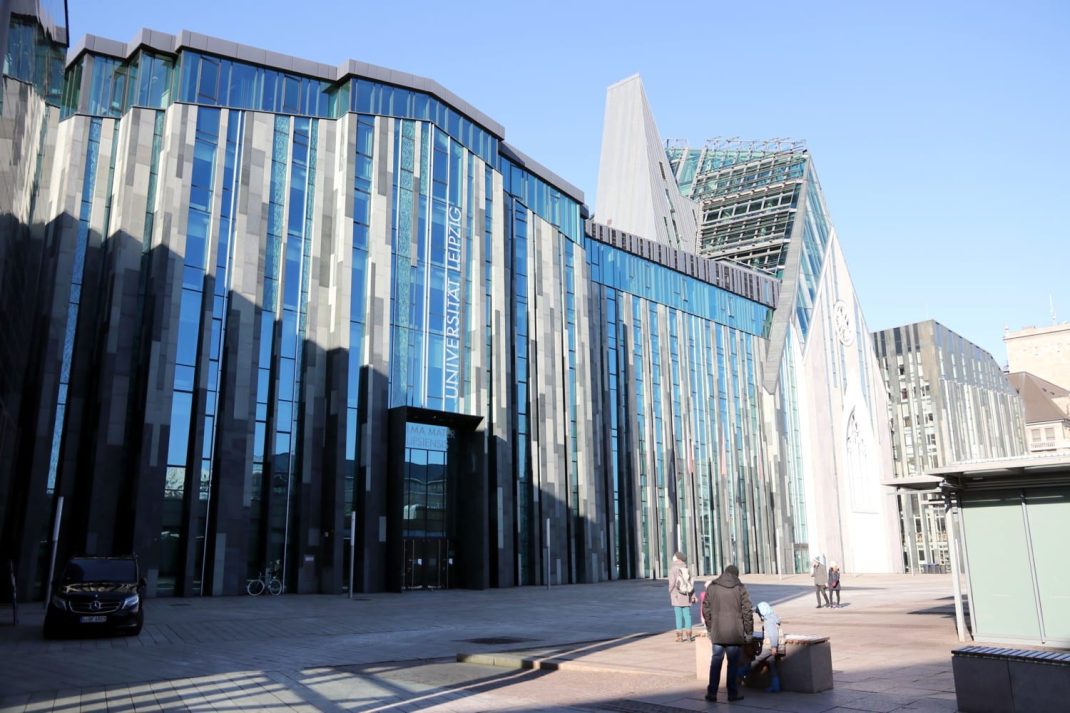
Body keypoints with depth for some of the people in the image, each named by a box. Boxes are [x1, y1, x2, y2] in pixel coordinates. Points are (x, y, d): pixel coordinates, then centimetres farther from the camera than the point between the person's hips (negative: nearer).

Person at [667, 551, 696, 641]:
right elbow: (691, 583, 3)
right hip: (686, 596, 3)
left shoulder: (673, 569, -9)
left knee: (679, 616, 1)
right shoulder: (686, 569, 3)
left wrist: (670, 595, 1)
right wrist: (693, 596, 8)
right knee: (687, 615, 7)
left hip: (676, 596, -3)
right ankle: (689, 635, 7)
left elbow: (672, 583, -11)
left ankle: (680, 636, 3)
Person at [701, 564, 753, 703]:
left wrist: (709, 629, 15)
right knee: (733, 663, 8)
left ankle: (711, 692, 10)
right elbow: (747, 612, -6)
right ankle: (733, 693, 14)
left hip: (717, 633, 2)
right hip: (735, 633, -2)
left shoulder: (711, 587, 2)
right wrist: (749, 632, 2)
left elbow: (706, 610, 5)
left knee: (716, 661, 11)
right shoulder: (740, 588, -6)